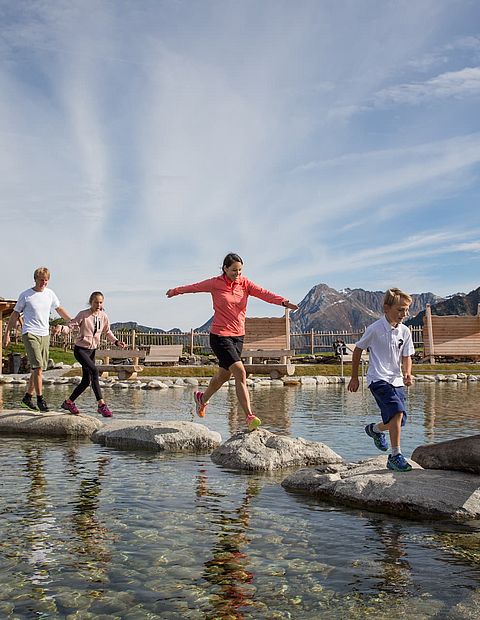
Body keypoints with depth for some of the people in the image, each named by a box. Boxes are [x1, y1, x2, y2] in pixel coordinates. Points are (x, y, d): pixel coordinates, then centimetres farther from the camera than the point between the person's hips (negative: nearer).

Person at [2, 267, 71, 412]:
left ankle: (27, 397, 18)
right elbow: (15, 314, 3)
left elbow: (59, 310, 22)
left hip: (45, 335, 5)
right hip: (30, 334, -5)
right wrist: (7, 333, 1)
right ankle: (40, 398, -11)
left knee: (39, 368, 6)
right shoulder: (25, 295, -2)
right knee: (38, 366, -16)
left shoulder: (50, 294, 9)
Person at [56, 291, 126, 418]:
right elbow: (71, 326, -12)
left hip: (92, 350, 6)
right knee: (94, 371, -27)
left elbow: (107, 332, 15)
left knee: (86, 381, 9)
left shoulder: (103, 316, 3)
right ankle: (101, 404, -25)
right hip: (80, 349, -6)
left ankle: (69, 402, 29)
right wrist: (61, 328, -33)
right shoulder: (83, 314, -10)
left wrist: (116, 341, 1)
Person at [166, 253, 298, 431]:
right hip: (220, 336, -5)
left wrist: (283, 302, -30)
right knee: (240, 372, -17)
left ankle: (202, 398, 46)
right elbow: (194, 287, 11)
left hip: (238, 336, 5)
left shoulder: (245, 283, 2)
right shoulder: (215, 284, -5)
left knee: (224, 375, 18)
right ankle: (249, 417, -16)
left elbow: (264, 293, -14)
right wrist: (174, 291, 25)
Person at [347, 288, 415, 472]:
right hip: (378, 379, -6)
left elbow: (406, 357, 12)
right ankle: (396, 456, -15)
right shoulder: (375, 329, -10)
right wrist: (354, 378, 7)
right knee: (397, 411, -24)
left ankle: (375, 429, 41)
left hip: (396, 380, 6)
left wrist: (407, 373, -10)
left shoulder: (405, 331, 4)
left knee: (399, 420, 7)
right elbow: (358, 350, 2)